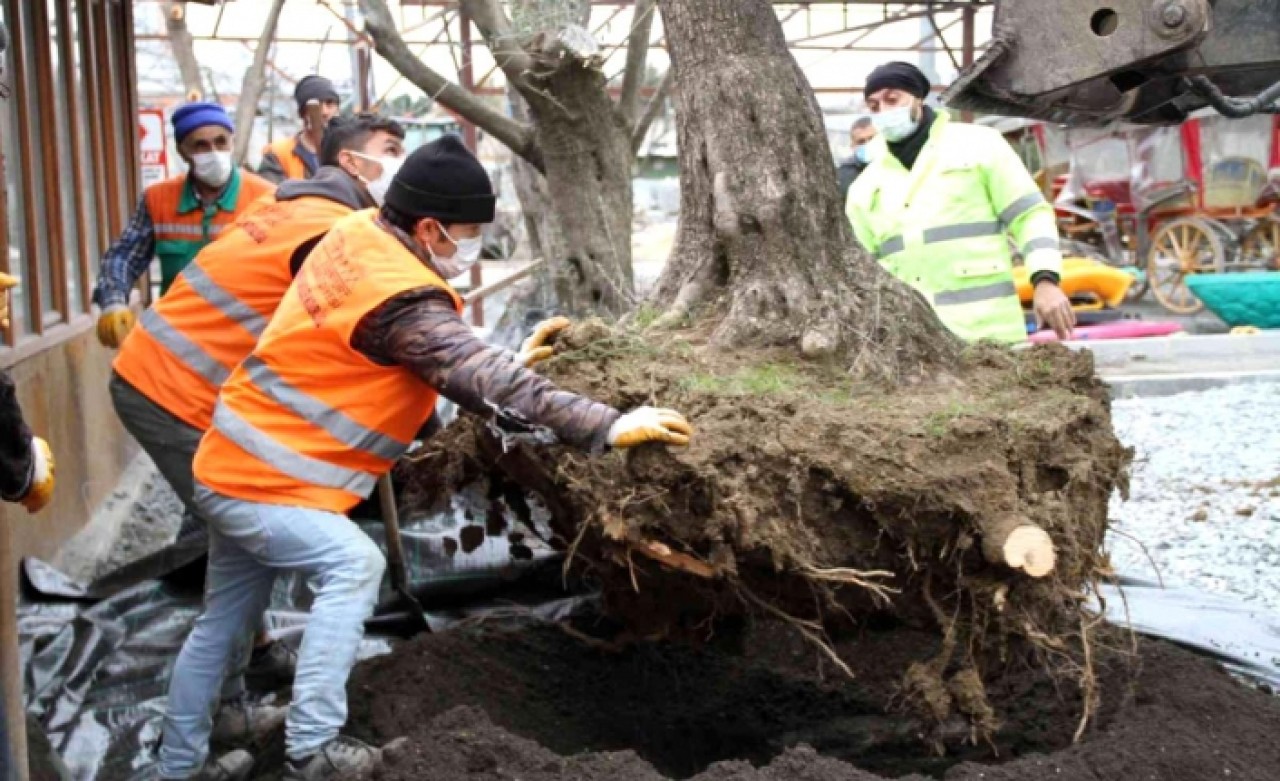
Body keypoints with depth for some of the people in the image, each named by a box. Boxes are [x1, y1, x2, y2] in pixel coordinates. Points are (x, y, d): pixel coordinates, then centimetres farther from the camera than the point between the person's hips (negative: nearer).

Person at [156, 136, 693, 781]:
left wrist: (508, 362, 9)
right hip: (259, 483, -10)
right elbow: (486, 387, -31)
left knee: (224, 623, 17)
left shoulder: (359, 235, 1)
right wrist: (607, 426, -32)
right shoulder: (402, 300, -26)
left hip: (232, 463, 10)